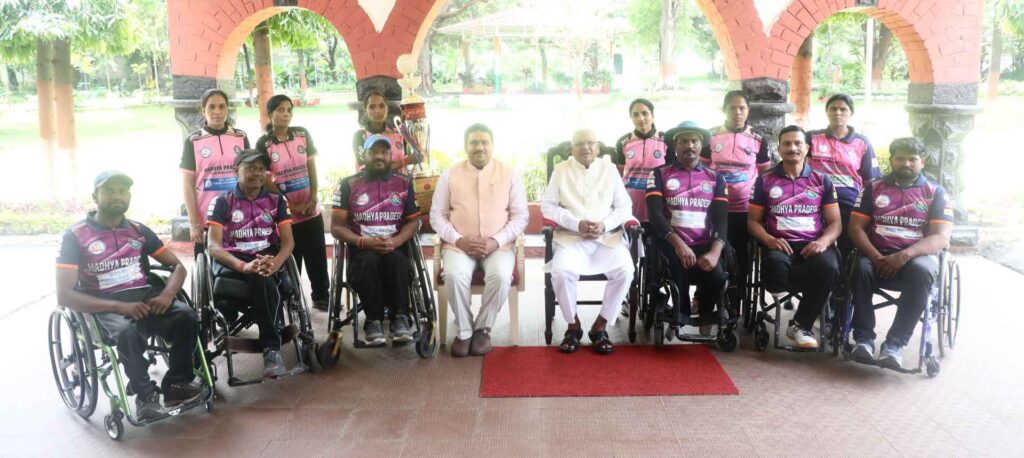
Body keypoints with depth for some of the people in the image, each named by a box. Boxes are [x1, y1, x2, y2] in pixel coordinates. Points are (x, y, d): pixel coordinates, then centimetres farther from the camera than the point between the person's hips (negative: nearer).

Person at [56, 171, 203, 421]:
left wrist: (167, 294, -10)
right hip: (104, 307, -4)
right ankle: (145, 393, -16)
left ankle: (176, 384, -11)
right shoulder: (75, 235, 0)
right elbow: (65, 295, -9)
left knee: (186, 315, -26)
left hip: (145, 297, 4)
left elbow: (177, 266, 14)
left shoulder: (139, 230, 13)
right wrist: (119, 306, -21)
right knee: (128, 330, -37)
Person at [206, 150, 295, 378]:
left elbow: (288, 241, 1)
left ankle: (271, 348, -31)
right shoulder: (222, 202, 3)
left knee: (261, 276, -36)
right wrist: (244, 266, -28)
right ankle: (272, 344, -28)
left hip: (267, 256, 2)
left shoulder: (276, 201, 10)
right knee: (261, 280, -36)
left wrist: (275, 263, -22)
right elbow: (214, 246, -9)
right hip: (232, 260, -2)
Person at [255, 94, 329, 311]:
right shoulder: (263, 143, -7)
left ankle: (321, 297, 21)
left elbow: (312, 168, 5)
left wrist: (313, 199, -6)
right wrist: (291, 205, -11)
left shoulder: (302, 134, 3)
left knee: (317, 255, 9)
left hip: (311, 209, 3)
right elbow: (266, 181, -7)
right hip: (284, 212, -3)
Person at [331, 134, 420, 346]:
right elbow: (336, 226, 2)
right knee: (369, 260, -35)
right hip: (361, 249, -1)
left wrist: (395, 242, -13)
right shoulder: (348, 185, 6)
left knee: (395, 259, -34)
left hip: (395, 247, 1)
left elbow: (413, 221, 7)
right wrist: (364, 242, -15)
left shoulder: (404, 183, 11)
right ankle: (373, 321, -29)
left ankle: (400, 318, -30)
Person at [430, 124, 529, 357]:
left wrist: (496, 241, -12)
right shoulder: (449, 175, 7)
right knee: (454, 275, -31)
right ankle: (464, 331, -9)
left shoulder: (509, 174, 6)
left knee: (500, 276, -31)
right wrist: (458, 240, -12)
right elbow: (437, 215, 5)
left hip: (498, 245, 0)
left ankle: (483, 329, -8)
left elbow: (521, 215, 2)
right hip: (459, 245, 0)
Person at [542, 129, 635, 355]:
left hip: (607, 236, 1)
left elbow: (625, 206, 7)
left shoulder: (610, 169, 10)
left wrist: (604, 225, -11)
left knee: (624, 269, -27)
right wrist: (576, 224, -12)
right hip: (571, 236, -1)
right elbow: (548, 206, 2)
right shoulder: (561, 170, 7)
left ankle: (600, 326, -9)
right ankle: (573, 325, -6)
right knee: (561, 270, -31)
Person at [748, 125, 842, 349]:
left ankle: (801, 325, -14)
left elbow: (835, 222, 10)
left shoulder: (822, 180, 13)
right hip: (780, 246, -2)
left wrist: (823, 241, -13)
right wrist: (768, 240, -13)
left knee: (828, 267, -34)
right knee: (776, 264, -39)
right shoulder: (765, 180, 11)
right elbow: (753, 221, 9)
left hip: (812, 245, 2)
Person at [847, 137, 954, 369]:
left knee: (921, 271, -35)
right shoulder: (873, 188, 13)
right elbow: (856, 227, 4)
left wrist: (905, 255, -22)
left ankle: (895, 343, -33)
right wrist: (876, 257, -15)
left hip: (917, 256, -1)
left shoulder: (935, 193, 8)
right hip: (878, 256, 1)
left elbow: (941, 237, -4)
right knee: (861, 268, -32)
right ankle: (864, 338, -26)